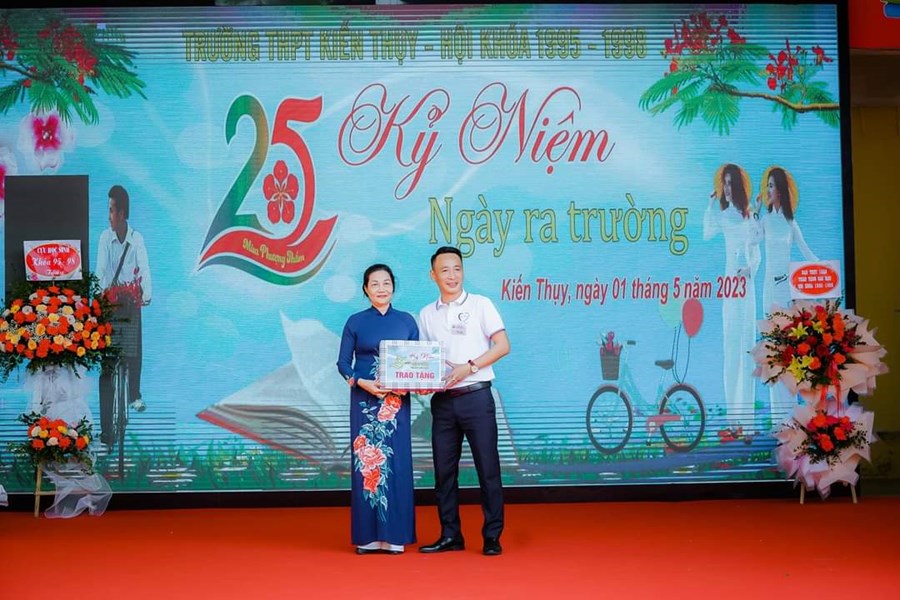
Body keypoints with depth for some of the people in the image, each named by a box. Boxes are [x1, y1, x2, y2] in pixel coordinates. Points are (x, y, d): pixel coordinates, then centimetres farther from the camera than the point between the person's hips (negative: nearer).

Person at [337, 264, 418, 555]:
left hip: (397, 401, 1)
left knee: (396, 462, -1)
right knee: (366, 462, -2)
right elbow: (343, 362, 4)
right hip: (364, 400, -1)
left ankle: (394, 535, 6)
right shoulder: (355, 322, 5)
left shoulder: (406, 321, 8)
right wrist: (362, 382, -14)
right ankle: (367, 535, 5)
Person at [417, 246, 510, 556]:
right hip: (442, 400, 4)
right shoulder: (426, 314, 12)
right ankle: (450, 535, 16)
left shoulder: (480, 304, 2)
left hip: (476, 396, -4)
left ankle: (492, 536, 5)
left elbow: (503, 346, -4)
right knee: (444, 470, 6)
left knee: (488, 468, -2)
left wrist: (469, 367, -14)